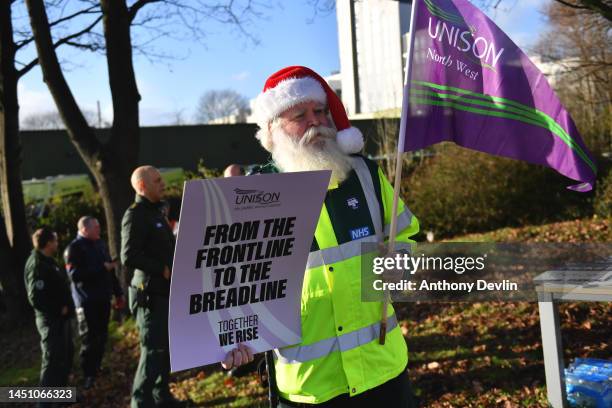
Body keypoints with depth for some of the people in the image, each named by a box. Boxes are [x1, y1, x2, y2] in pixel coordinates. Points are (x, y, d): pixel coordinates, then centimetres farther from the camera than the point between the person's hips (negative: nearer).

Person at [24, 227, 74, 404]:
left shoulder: (47, 261, 12)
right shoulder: (37, 264, -19)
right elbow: (36, 298, -25)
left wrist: (65, 308, 7)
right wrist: (59, 309, -18)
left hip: (60, 319, 10)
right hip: (51, 320, -10)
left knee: (65, 356, 20)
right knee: (52, 361, -3)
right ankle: (46, 401, 6)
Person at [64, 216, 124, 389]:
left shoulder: (100, 244, 12)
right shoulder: (74, 248, -10)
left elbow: (110, 271, 18)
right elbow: (75, 275, -22)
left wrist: (118, 293, 16)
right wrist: (102, 267, -21)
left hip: (103, 298, 7)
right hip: (87, 301, -6)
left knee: (101, 336, 12)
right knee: (90, 339, -3)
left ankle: (97, 368, 24)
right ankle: (89, 375, 5)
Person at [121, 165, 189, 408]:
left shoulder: (155, 212, 16)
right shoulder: (135, 215, -13)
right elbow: (129, 257, -22)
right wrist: (162, 269, -17)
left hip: (165, 292, 9)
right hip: (150, 294, -9)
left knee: (165, 347, 15)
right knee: (153, 349, -5)